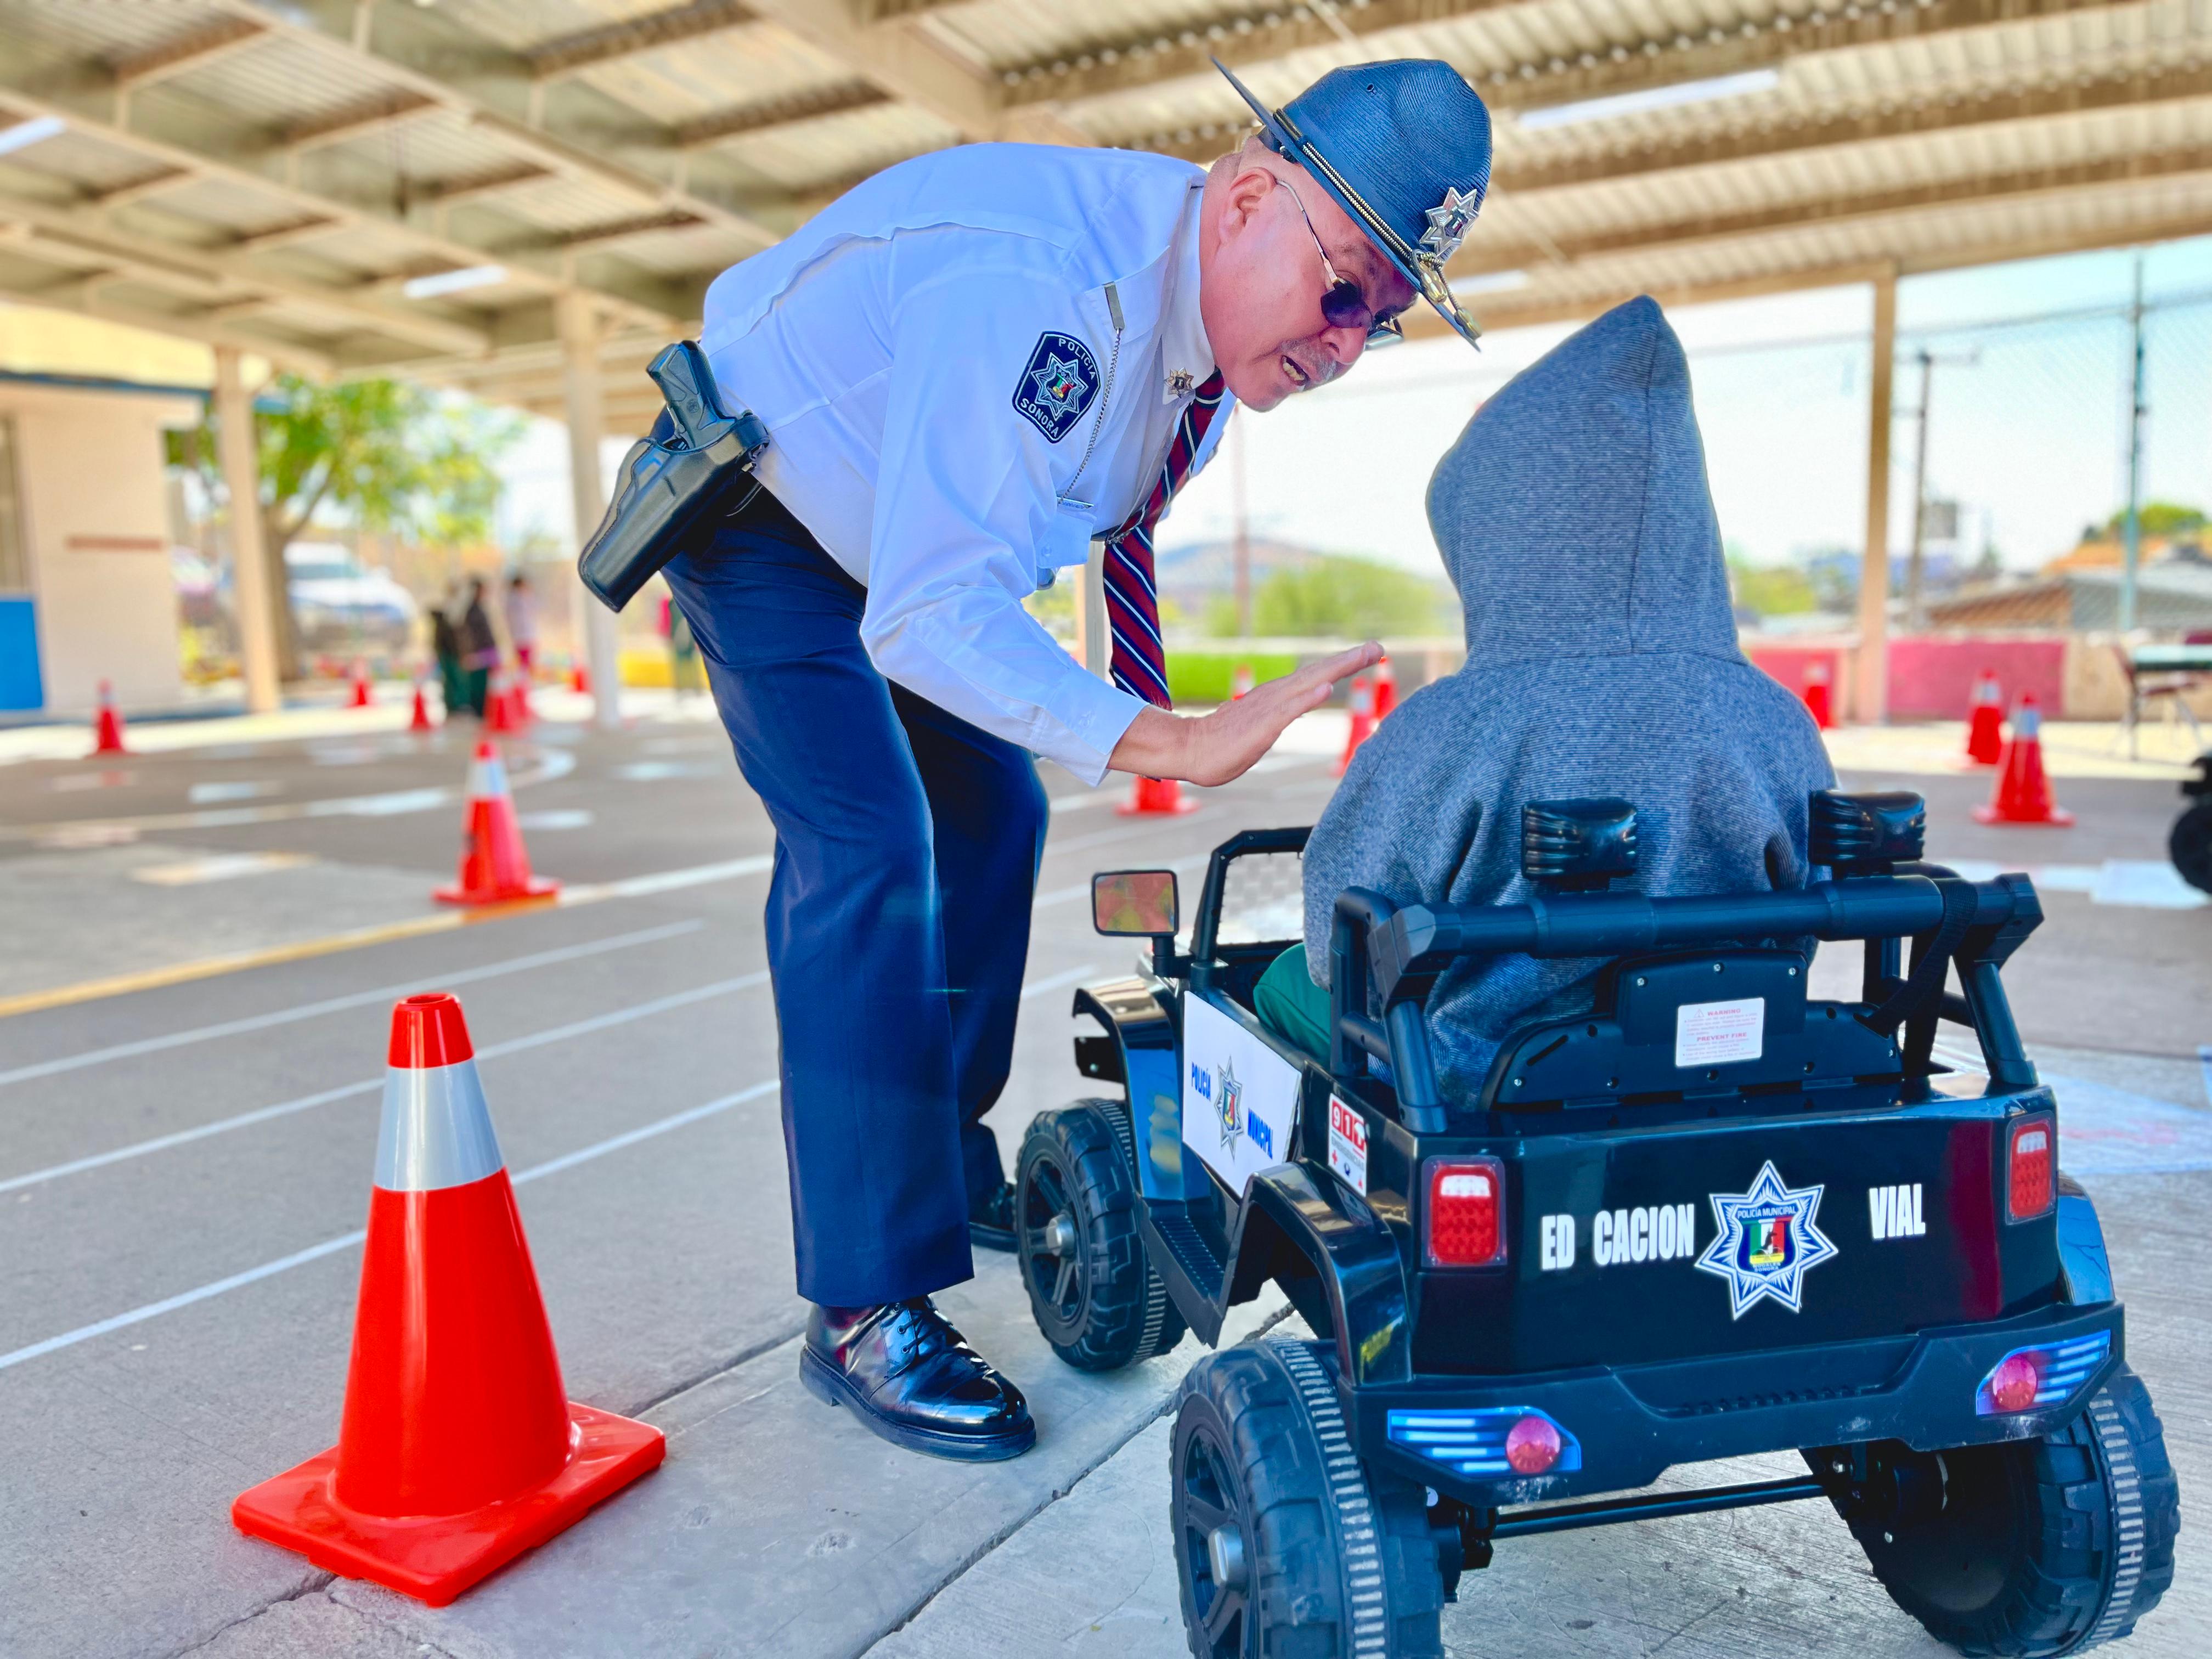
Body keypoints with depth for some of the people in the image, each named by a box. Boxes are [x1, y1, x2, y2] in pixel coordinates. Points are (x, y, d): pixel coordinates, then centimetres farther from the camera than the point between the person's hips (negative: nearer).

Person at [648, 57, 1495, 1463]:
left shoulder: (1224, 310, -8)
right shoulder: (1036, 289, -37)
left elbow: (1116, 513, 8)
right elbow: (929, 612, -43)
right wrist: (1174, 743, -51)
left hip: (902, 531, 9)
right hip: (763, 512, -8)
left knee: (992, 815, 8)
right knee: (867, 851, -20)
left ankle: (947, 1168, 23)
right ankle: (866, 1317, -15)